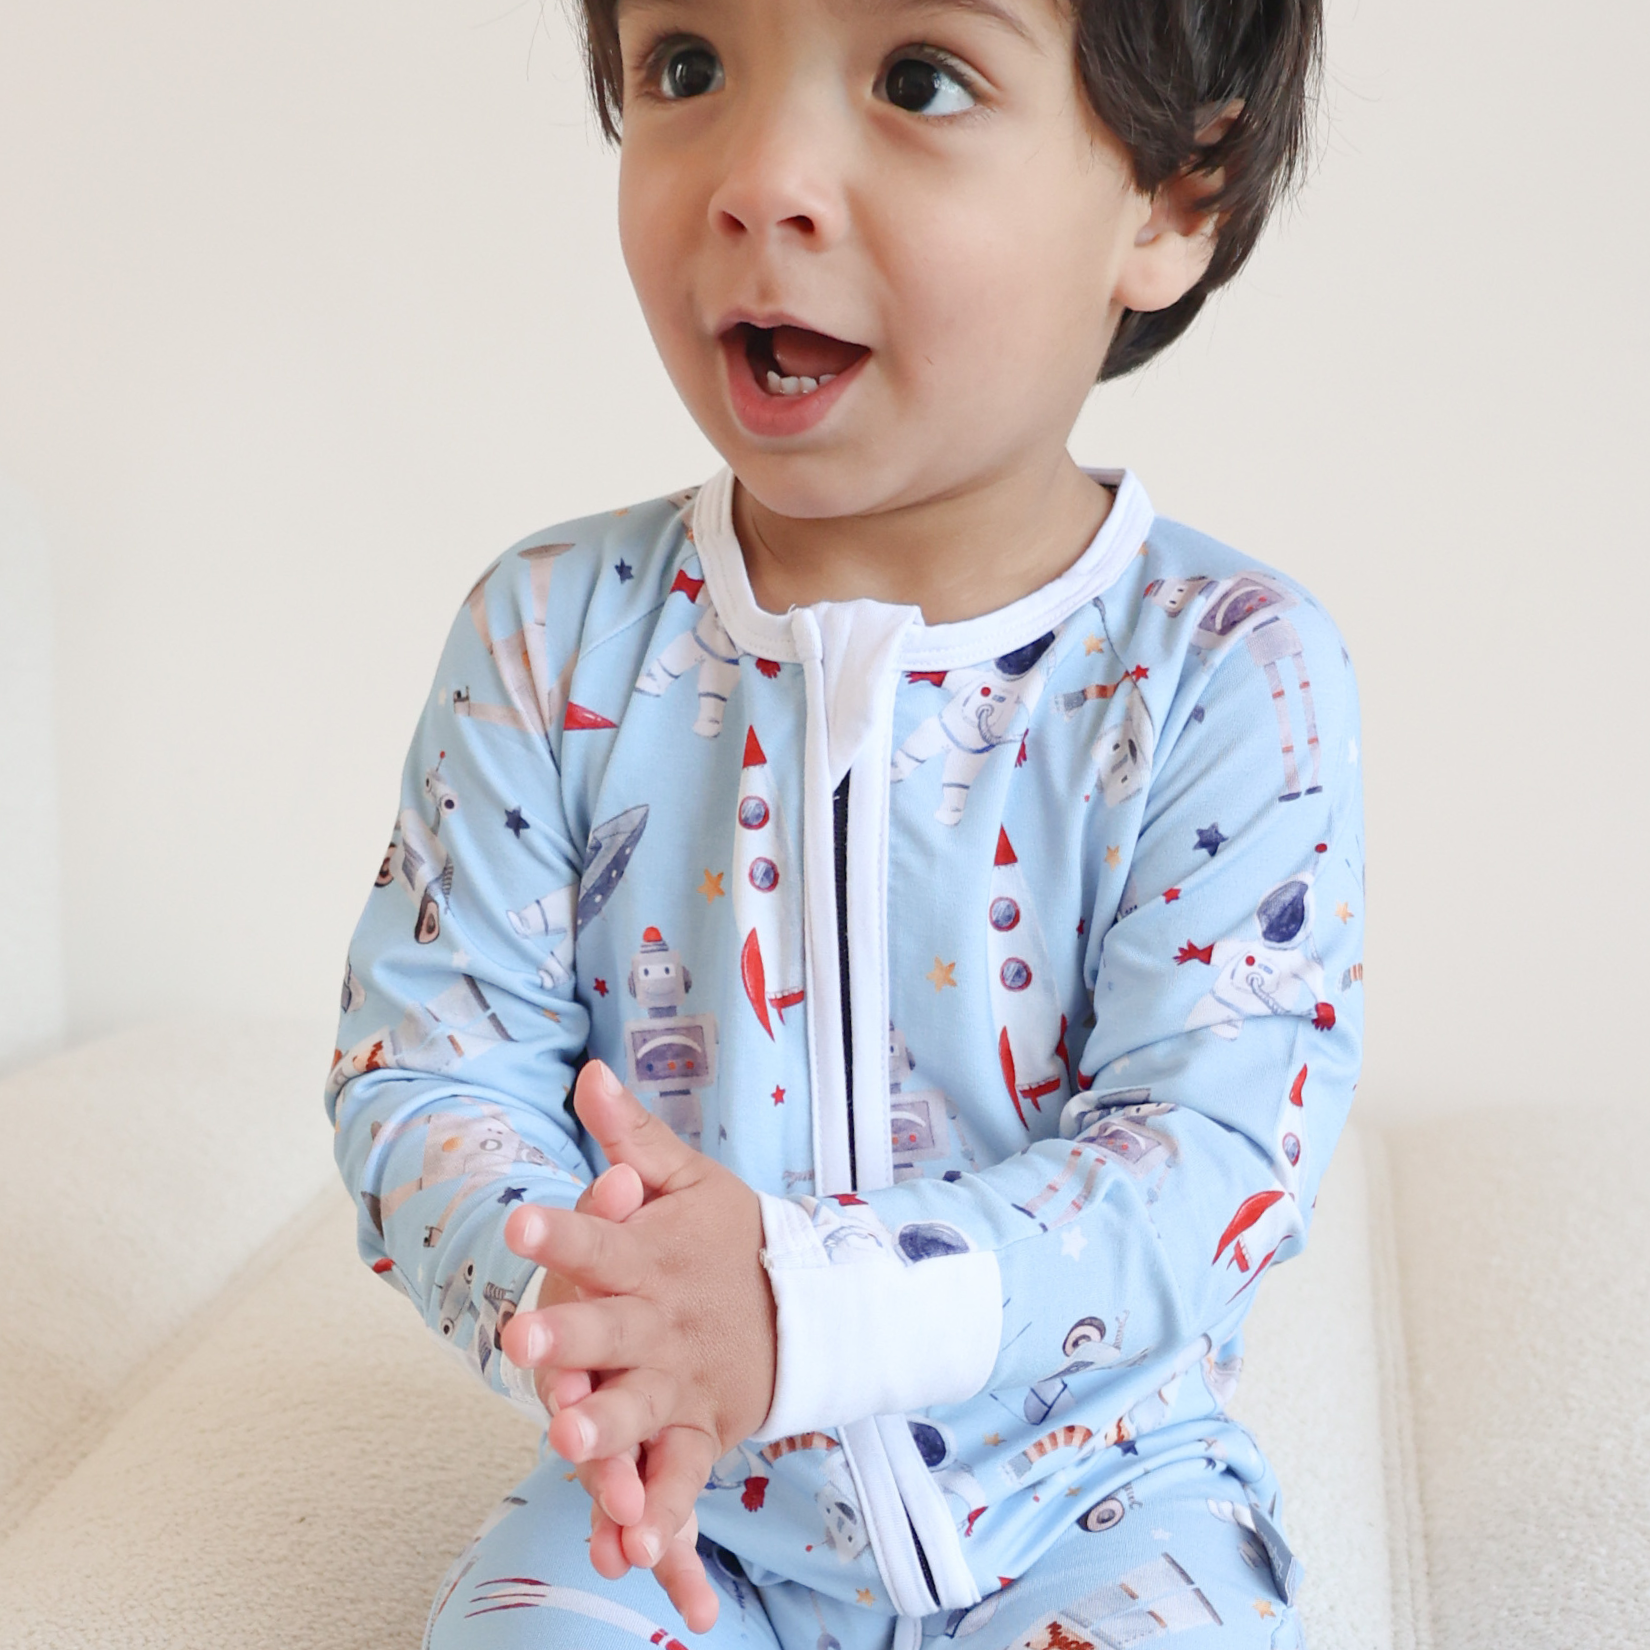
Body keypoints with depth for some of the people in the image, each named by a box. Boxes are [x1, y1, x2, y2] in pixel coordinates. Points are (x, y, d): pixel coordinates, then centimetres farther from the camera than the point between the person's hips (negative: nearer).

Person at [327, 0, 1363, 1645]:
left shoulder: (1229, 671, -14)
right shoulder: (554, 634, -6)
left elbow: (1215, 1143, -18)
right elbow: (426, 1049, -5)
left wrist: (806, 1306, -33)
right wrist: (563, 1294, -28)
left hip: (1088, 1491, 0)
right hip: (666, 1492, 1)